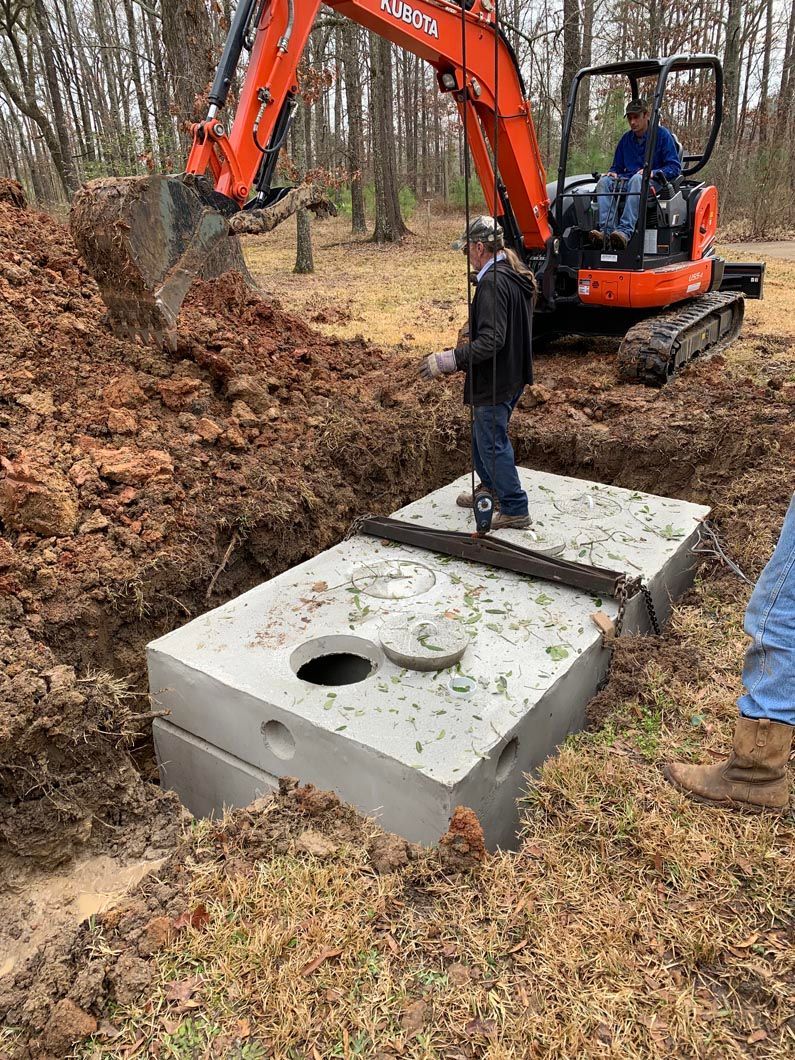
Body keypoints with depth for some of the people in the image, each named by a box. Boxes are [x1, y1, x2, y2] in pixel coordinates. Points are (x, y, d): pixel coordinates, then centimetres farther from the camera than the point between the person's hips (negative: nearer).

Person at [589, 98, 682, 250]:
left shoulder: (661, 134, 1)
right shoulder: (626, 139, 16)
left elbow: (675, 167, -4)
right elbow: (617, 167, 24)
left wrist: (653, 173, -21)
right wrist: (613, 173, -2)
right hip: (627, 182, 5)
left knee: (637, 179, -38)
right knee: (604, 181, -23)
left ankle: (625, 231, -53)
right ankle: (606, 231, -42)